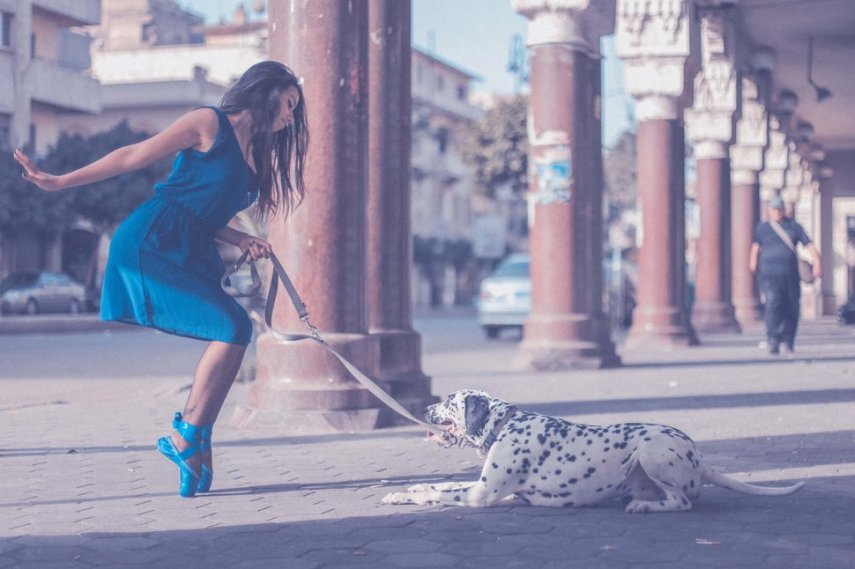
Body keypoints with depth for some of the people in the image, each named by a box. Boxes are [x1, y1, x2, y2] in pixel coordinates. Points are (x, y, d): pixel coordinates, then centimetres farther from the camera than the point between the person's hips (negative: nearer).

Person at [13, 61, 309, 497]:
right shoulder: (210, 124, -3)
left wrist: (242, 241, 4)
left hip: (188, 255, 9)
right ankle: (185, 436, -10)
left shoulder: (253, 155, 21)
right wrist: (60, 182, -7)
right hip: (152, 244, -9)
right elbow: (133, 157, -5)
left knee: (235, 333, -4)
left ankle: (196, 441, -3)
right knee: (233, 328, -17)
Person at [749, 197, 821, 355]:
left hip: (790, 275, 2)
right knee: (772, 306, -18)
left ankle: (788, 340, 19)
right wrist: (753, 261, -5)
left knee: (791, 308, 5)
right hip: (770, 275, -2)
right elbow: (756, 245, 8)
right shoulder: (762, 229, 15)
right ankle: (773, 341, -23)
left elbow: (809, 244, 5)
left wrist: (817, 263, -7)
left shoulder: (793, 227, 12)